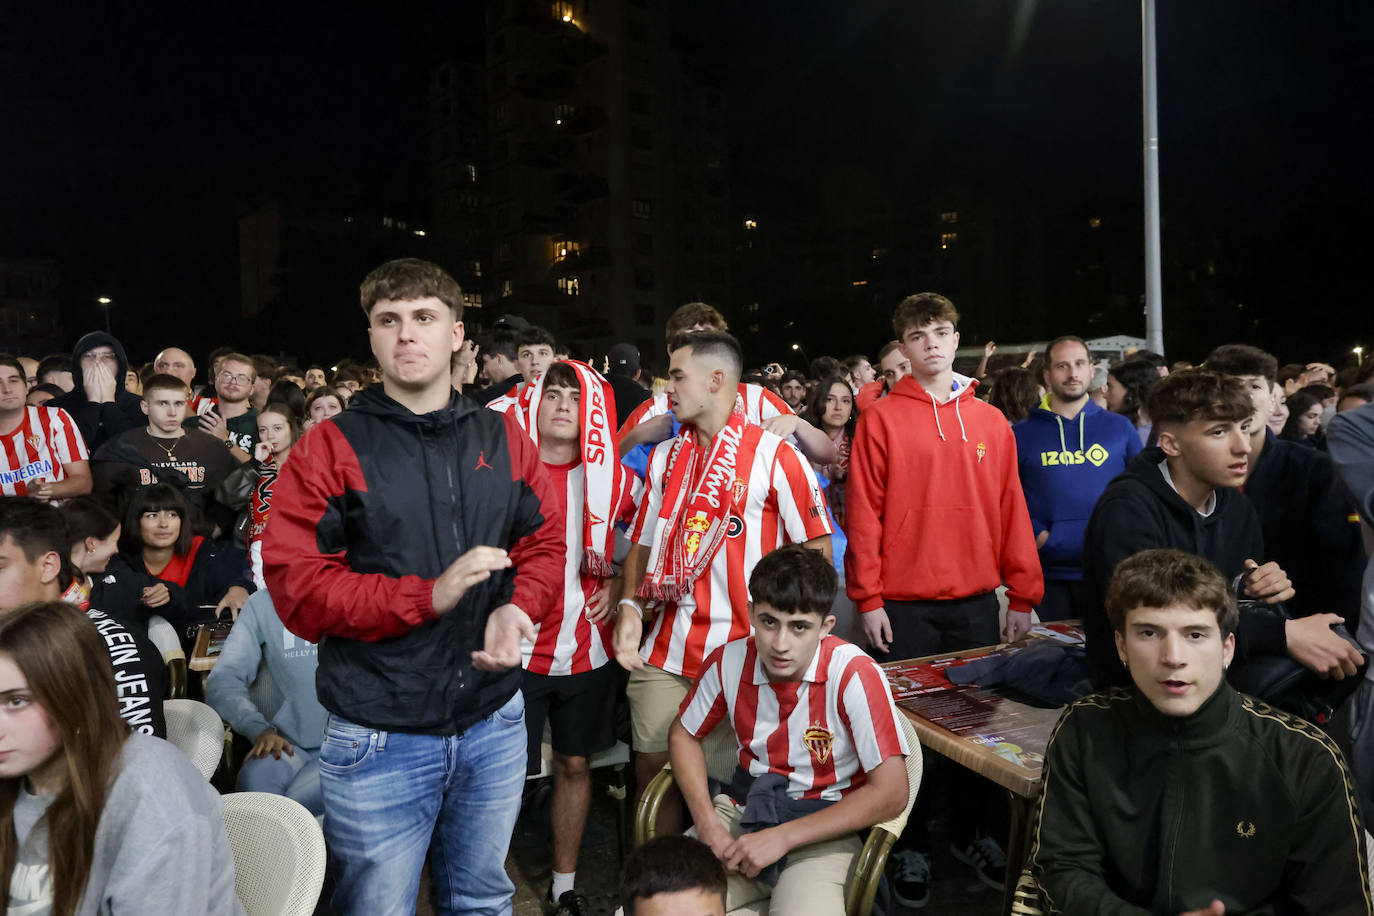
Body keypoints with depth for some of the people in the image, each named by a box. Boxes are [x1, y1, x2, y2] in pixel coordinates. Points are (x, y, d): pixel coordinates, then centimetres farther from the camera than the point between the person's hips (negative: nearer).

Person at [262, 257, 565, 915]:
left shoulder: (503, 439, 4)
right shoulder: (330, 450, -7)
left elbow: (545, 545, 6)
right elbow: (295, 588, -13)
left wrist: (518, 608, -16)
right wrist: (428, 595, -23)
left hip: (494, 723, 3)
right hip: (379, 737, -3)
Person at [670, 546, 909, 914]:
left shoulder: (855, 676, -19)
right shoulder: (729, 662, -6)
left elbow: (891, 794, -19)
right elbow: (683, 735, 11)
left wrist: (782, 838, -19)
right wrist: (707, 824, -5)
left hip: (822, 832, -3)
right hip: (744, 812, 3)